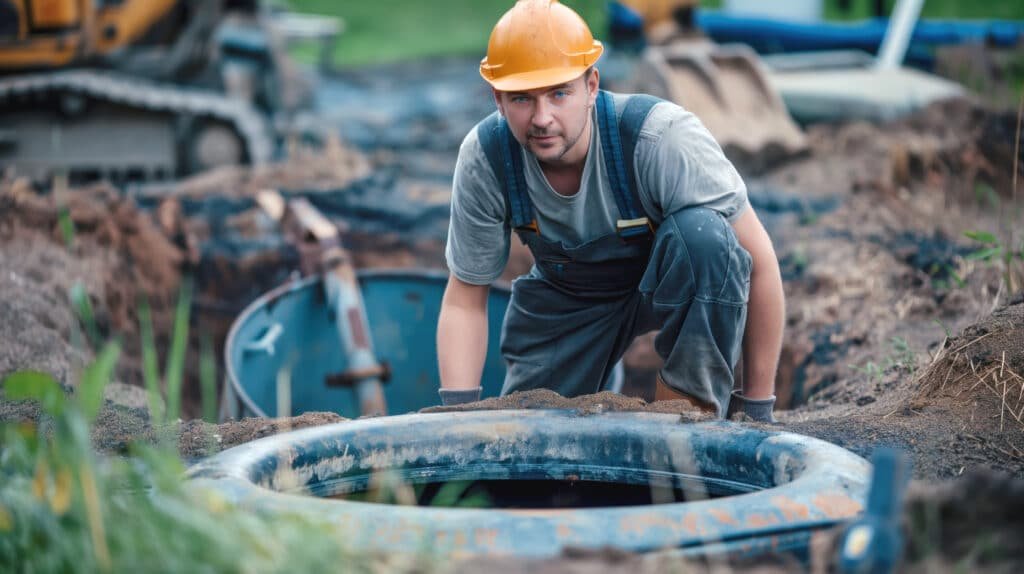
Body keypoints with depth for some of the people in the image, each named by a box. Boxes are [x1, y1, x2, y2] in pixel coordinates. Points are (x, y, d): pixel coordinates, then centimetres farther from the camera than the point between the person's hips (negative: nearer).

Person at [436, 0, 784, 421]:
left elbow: (759, 260, -28)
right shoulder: (483, 159, -25)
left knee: (701, 233, -37)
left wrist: (757, 409, -25)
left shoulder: (662, 137, -35)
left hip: (677, 279, -2)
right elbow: (464, 300, -13)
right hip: (564, 295, 3)